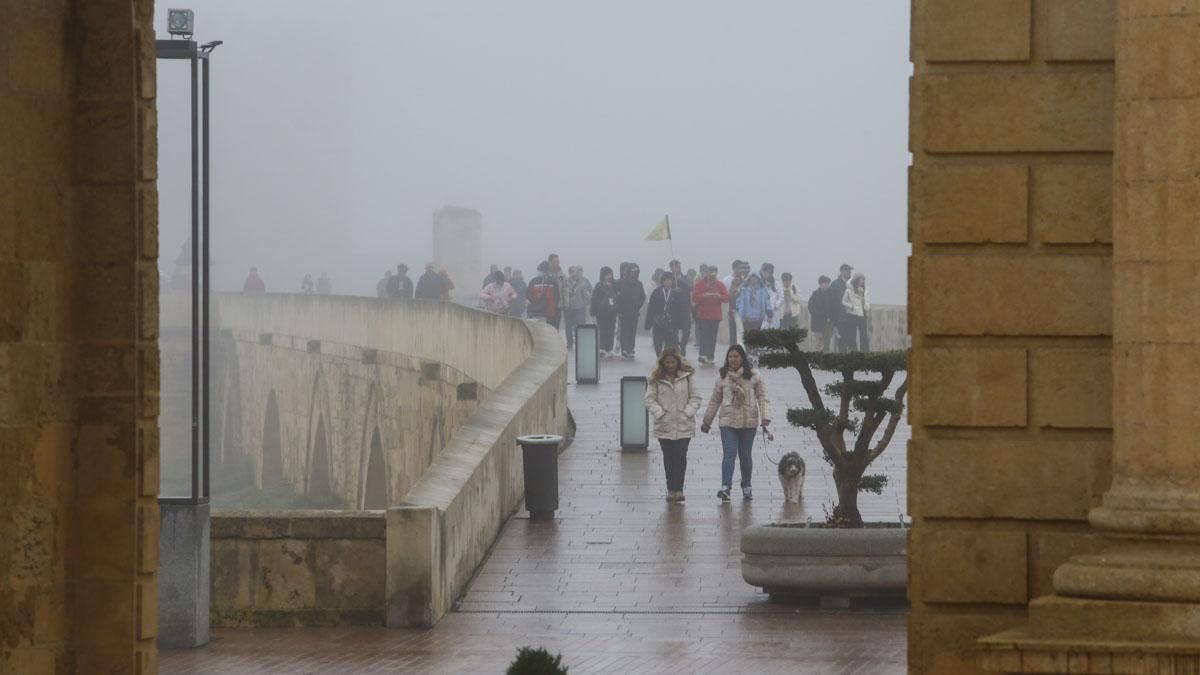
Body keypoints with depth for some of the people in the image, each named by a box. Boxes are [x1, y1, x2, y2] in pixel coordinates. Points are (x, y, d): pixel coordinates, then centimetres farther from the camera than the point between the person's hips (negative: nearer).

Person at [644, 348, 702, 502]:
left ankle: (678, 489, -3)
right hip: (664, 425, 1)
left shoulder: (687, 377, 2)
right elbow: (650, 400, 1)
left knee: (681, 457, -7)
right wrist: (659, 413, -12)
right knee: (668, 458, 5)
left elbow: (695, 398, 4)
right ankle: (671, 489, 12)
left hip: (684, 425, -1)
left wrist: (687, 413, -8)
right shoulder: (656, 379, 1)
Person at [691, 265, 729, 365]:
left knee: (713, 337, 3)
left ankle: (711, 356, 7)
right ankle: (703, 355, -18)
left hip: (716, 316, 2)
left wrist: (719, 296, -17)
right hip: (703, 315, -2)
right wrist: (703, 296, -20)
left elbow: (727, 298, 3)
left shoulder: (720, 285, 8)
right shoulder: (700, 284, 2)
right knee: (704, 335, -13)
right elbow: (694, 298, -4)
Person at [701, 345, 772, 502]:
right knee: (729, 454, -12)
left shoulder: (754, 376, 1)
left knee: (745, 455, 9)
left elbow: (762, 398, 0)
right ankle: (725, 487, -21)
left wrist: (765, 417, -13)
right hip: (728, 421, 0)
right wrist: (707, 422, 18)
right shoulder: (723, 377, 7)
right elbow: (714, 401, 14)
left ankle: (746, 487, 26)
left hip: (748, 422, 0)